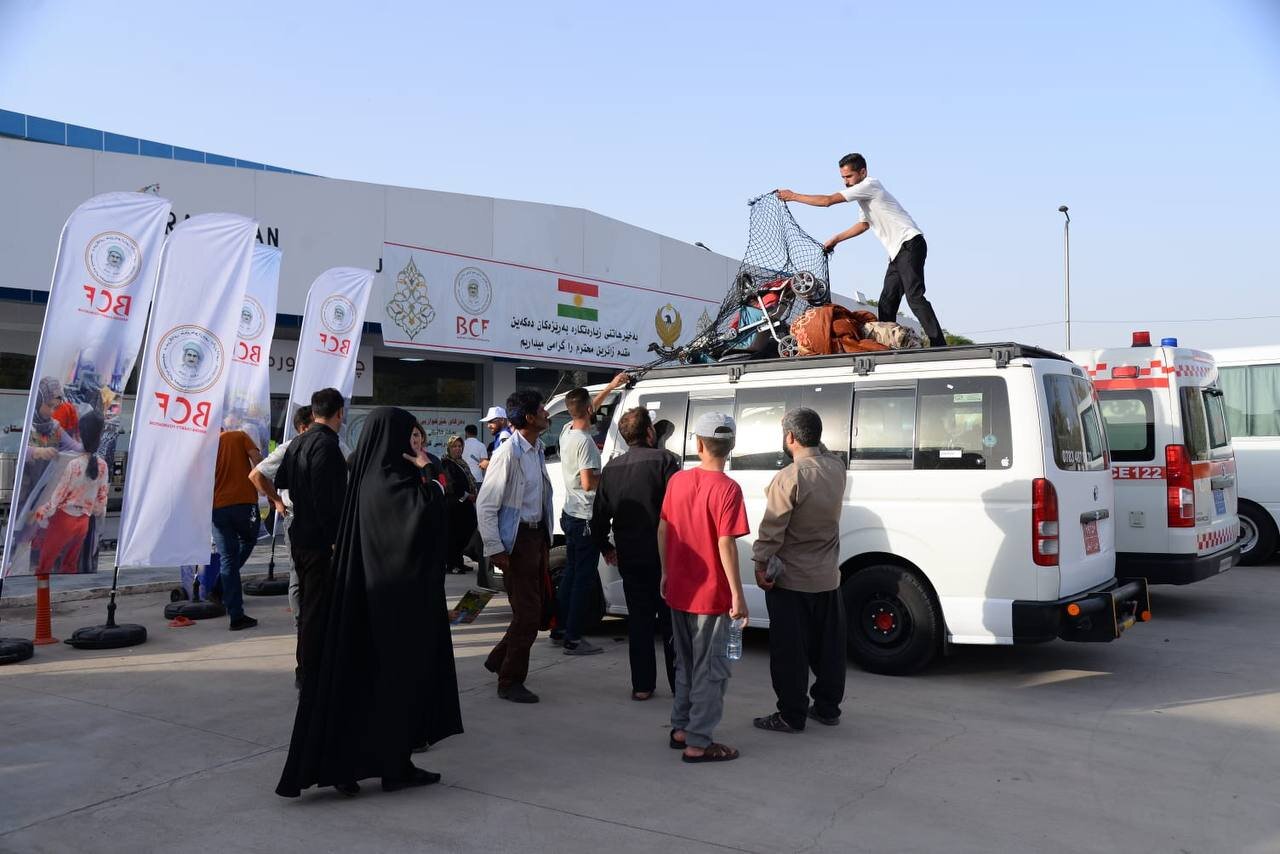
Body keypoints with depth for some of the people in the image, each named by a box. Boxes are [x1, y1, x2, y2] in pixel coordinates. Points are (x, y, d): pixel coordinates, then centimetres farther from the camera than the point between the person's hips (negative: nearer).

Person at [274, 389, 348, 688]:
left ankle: (304, 670, 30)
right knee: (318, 608, -1)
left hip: (300, 535, 9)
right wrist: (335, 538, -21)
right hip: (320, 539, -9)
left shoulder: (297, 442, 10)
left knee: (308, 604, 19)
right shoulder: (327, 445, -18)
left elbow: (281, 480, 19)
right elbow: (325, 499, -24)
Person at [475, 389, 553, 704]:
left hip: (537, 535, 9)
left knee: (537, 606, 17)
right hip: (517, 539, -9)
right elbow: (485, 505, -18)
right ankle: (510, 682, 14)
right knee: (527, 613, -2)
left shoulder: (538, 450, 9)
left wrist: (545, 537, 13)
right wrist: (494, 549, -18)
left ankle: (499, 660, 35)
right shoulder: (508, 454, -18)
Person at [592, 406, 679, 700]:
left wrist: (605, 548, 25)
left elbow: (599, 516, 11)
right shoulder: (663, 459, -10)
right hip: (664, 557, -4)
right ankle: (680, 685, 12)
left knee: (638, 620, 12)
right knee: (671, 621, 7)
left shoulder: (611, 468, 6)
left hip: (629, 558, 4)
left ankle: (642, 686, 14)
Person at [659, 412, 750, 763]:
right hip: (711, 596, -6)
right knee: (710, 671, 6)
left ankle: (680, 728, 30)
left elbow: (662, 530, 6)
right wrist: (738, 594, -15)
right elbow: (725, 545, -20)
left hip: (678, 592, 6)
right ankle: (698, 744, 10)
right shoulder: (727, 489, -17)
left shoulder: (677, 480, 1)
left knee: (686, 665, 21)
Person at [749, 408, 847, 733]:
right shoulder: (836, 467, -2)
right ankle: (828, 708, 26)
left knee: (790, 651, 3)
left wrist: (761, 565, -10)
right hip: (828, 578, 7)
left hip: (790, 581, -7)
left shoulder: (788, 478, -21)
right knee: (828, 646, 15)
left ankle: (791, 716, 9)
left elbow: (772, 530, -19)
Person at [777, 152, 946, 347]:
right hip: (898, 252, 10)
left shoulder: (870, 185, -8)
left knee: (914, 296, -20)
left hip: (910, 245, -10)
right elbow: (863, 224, 38)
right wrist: (835, 240, 34)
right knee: (886, 304, 6)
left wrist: (793, 196, -2)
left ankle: (939, 346, -26)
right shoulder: (865, 195, 22)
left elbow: (827, 201, -11)